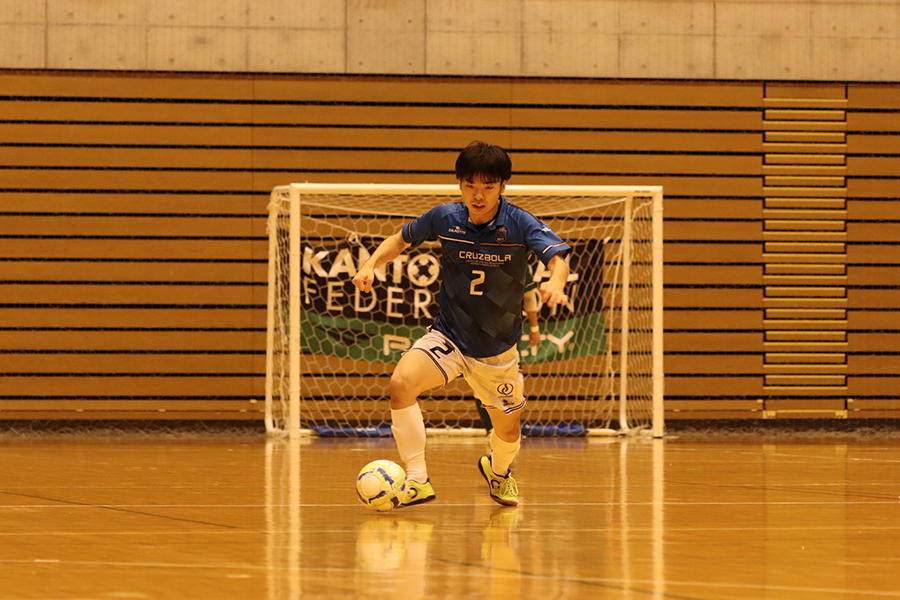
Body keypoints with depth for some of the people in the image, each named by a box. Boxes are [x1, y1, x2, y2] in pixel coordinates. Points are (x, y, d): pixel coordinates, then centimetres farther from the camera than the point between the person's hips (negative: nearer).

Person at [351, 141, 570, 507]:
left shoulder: (520, 224, -17)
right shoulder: (445, 218, -10)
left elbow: (557, 258, -30)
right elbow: (401, 239, 7)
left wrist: (555, 281, -54)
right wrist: (372, 264, -11)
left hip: (497, 350, 0)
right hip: (448, 336, 0)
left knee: (508, 430, 13)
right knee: (402, 382, -28)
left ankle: (498, 470, 51)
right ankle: (417, 481, -21)